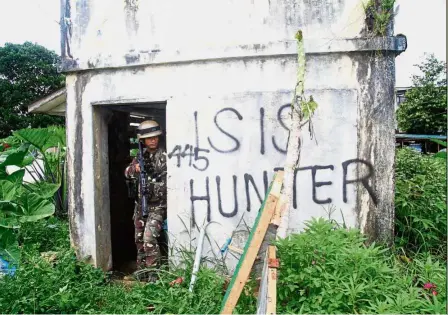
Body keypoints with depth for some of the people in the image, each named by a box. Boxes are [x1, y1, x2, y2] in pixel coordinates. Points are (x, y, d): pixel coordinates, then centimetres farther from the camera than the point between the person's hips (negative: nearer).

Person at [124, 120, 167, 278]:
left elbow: (167, 180, -14)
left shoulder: (164, 156, -10)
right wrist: (134, 169, -14)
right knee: (139, 239, 16)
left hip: (157, 204, -6)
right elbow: (127, 173, 7)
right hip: (140, 203, 6)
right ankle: (141, 269, 32)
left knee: (149, 239, -15)